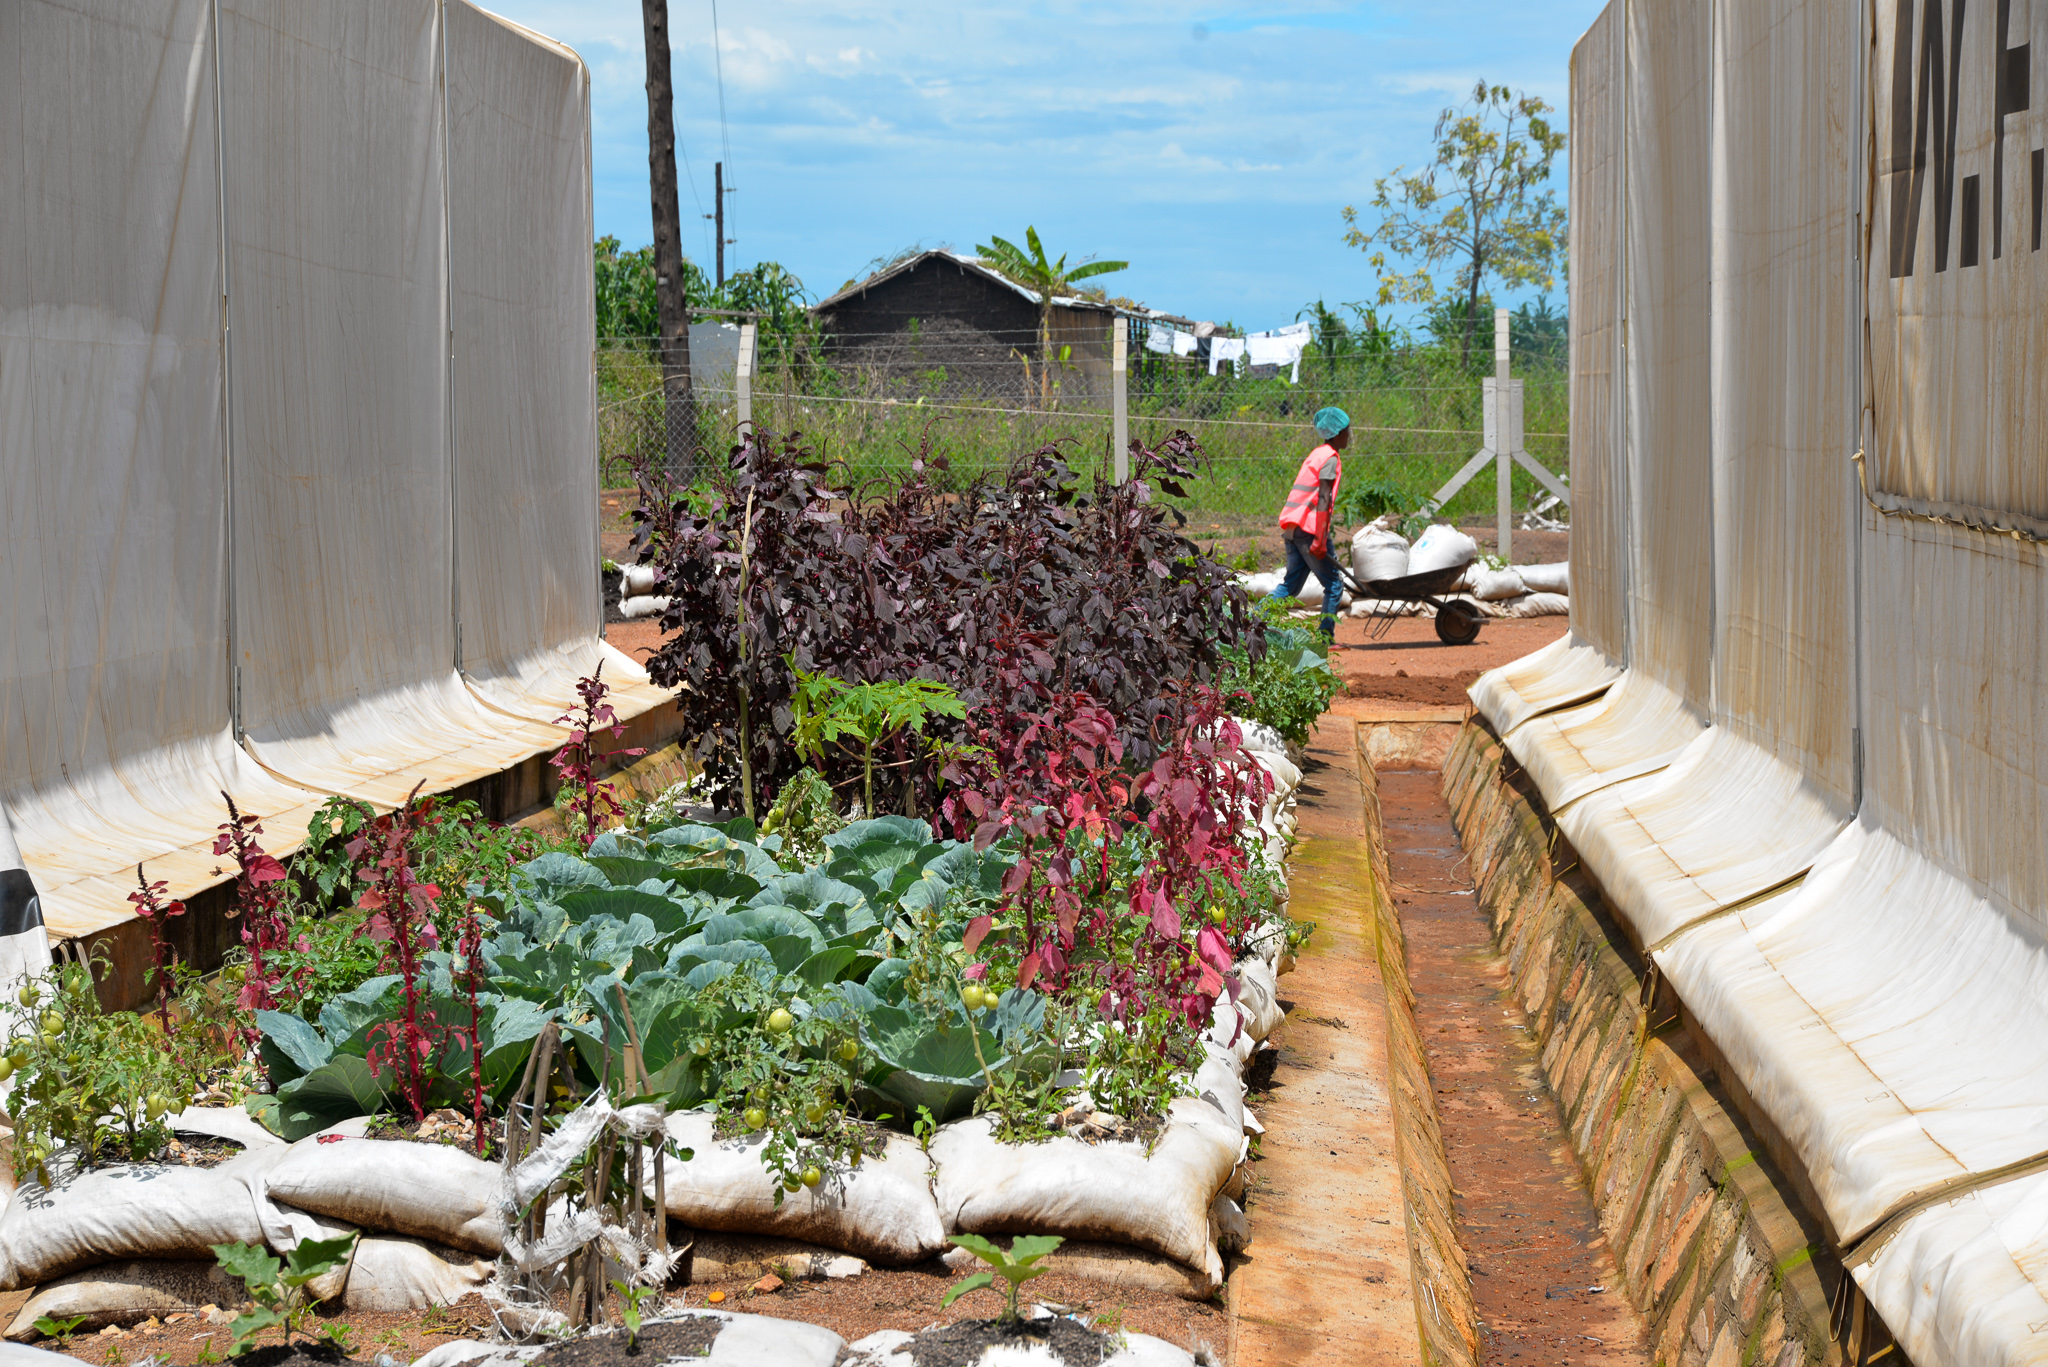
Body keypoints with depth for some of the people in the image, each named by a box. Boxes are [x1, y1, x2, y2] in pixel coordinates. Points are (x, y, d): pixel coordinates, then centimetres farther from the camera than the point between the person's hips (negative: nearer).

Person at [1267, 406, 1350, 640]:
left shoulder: (1318, 454, 21)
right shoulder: (1331, 458, -7)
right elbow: (1324, 498, -17)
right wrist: (1320, 541, -21)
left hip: (1292, 526, 9)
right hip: (1309, 528, -9)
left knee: (1290, 585, 12)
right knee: (1333, 584, -2)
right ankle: (1326, 637, -3)